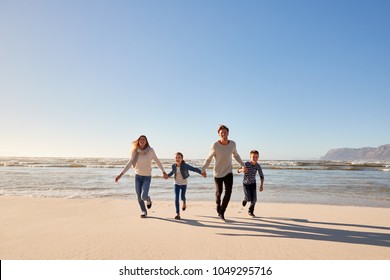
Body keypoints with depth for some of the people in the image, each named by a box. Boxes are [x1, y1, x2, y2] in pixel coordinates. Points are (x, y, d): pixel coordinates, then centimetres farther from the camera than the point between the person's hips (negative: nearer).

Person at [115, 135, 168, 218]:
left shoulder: (150, 150, -14)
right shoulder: (135, 151, -8)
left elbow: (157, 161, -3)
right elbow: (129, 164, -5)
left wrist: (164, 172, 1)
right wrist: (121, 174, -11)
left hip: (147, 177, -2)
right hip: (138, 176, 3)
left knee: (144, 196, -15)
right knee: (139, 197, 7)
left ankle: (148, 200, 23)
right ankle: (144, 212, 33)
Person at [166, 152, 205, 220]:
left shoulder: (185, 165, -21)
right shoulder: (173, 166, -10)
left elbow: (194, 169, -17)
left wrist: (201, 172, -25)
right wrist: (168, 175, 2)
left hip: (183, 184, -2)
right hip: (176, 184, 2)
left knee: (182, 197, 8)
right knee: (176, 198, -7)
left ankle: (184, 203, 47)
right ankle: (178, 214, -3)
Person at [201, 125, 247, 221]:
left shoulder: (232, 144, -9)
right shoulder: (215, 145, -21)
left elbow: (236, 155, 10)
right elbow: (209, 158, -8)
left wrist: (243, 165, 6)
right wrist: (203, 169, -6)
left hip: (228, 172, 2)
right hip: (218, 173, -2)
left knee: (228, 192, -12)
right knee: (219, 191, 15)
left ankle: (221, 212, 3)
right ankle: (218, 203, 47)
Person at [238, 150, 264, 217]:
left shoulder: (258, 166, -14)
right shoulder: (246, 164, -21)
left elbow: (261, 176, -5)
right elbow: (238, 170, -20)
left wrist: (261, 185, -13)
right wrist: (242, 170, -44)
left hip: (253, 183, 2)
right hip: (245, 183, -2)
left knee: (254, 199, -4)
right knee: (249, 199, -12)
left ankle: (250, 211, 22)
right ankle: (245, 199, 28)